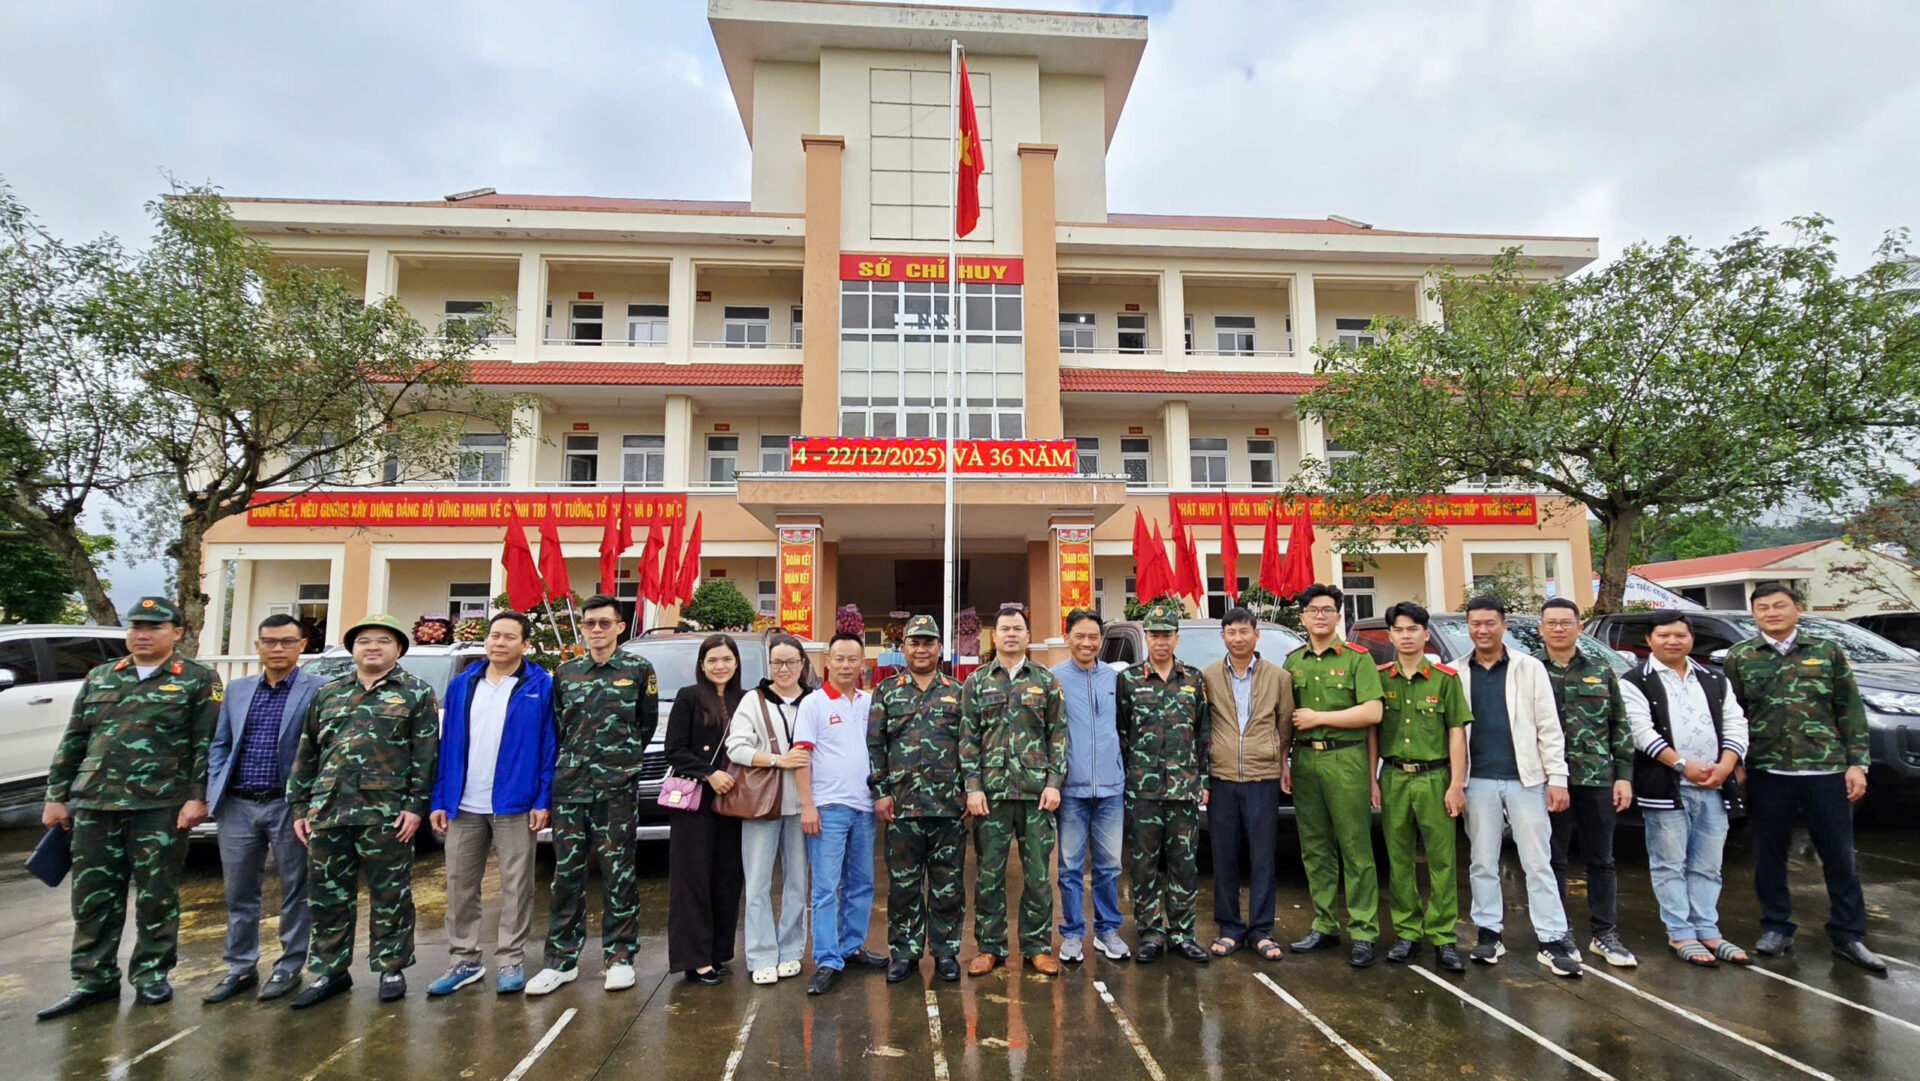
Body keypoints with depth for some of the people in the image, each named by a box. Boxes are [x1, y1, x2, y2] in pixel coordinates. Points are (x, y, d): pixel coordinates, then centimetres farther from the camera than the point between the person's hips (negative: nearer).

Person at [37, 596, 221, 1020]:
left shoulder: (198, 680, -2)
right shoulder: (99, 678, 13)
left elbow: (207, 745, -6)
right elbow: (72, 742, 16)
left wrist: (197, 798, -13)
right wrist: (57, 797, 11)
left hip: (160, 808, -4)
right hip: (94, 805, 4)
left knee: (156, 896, 5)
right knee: (93, 896, 9)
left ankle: (151, 975, 18)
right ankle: (93, 980, 22)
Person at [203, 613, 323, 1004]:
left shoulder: (318, 690, -6)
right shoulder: (238, 689, 11)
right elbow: (219, 746, 15)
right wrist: (214, 793, 4)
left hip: (289, 807, -5)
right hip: (237, 806, 5)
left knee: (295, 892, 7)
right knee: (239, 892, 13)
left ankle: (289, 968, 20)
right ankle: (240, 969, 27)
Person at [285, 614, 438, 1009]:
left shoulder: (416, 693, 1)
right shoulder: (327, 694, 15)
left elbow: (426, 754, -6)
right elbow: (306, 756, 16)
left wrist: (416, 805, -12)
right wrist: (299, 807, 11)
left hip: (386, 814, -4)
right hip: (328, 812, 5)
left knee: (389, 896, 4)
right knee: (326, 895, 12)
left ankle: (391, 968, 19)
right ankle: (330, 972, 27)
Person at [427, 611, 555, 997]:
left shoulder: (541, 687, -4)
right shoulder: (461, 685, 8)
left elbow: (550, 747, -6)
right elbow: (447, 745, 8)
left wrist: (544, 800, -11)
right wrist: (439, 800, 4)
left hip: (514, 806, -4)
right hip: (463, 806, 4)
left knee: (515, 886, 6)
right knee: (460, 885, 12)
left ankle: (511, 961, 18)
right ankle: (463, 960, 27)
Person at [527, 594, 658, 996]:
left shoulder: (639, 669, 1)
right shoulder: (564, 673, 9)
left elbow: (647, 724, 9)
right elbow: (556, 727, 15)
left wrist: (623, 757, 8)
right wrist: (573, 760, 8)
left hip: (617, 789, -3)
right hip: (568, 787, 3)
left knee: (618, 874, 3)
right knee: (567, 875, 9)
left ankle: (619, 957, 15)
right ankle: (562, 959, 20)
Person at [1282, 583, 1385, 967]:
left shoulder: (1357, 658, -1)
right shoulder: (1293, 661, 11)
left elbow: (1372, 713, -10)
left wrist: (1318, 717, -9)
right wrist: (1284, 763, 9)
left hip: (1346, 759, -4)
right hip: (1304, 760, 4)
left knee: (1356, 850, -1)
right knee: (1314, 849, 10)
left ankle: (1364, 933, 8)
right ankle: (1324, 926, 20)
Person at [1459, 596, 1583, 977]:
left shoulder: (1530, 668, 3)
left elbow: (1549, 727, 1)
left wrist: (1557, 778, -5)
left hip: (1525, 778, -1)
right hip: (1479, 781, 2)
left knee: (1539, 863, 3)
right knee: (1482, 863, 9)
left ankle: (1554, 940, 10)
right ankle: (1490, 933, 20)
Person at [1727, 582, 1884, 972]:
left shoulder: (1828, 651, 5)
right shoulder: (1739, 657, 3)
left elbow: (1851, 711, 5)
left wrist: (1856, 763, -1)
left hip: (1826, 771, 0)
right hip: (1765, 773, 0)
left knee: (1840, 855, 6)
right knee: (1769, 854, 8)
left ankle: (1848, 934, 20)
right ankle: (1776, 928, 21)